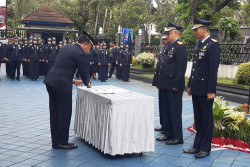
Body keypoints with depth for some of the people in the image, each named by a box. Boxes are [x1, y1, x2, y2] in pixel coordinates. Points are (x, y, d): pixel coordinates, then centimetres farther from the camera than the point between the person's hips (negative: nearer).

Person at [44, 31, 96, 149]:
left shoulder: (65, 48, 16)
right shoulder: (81, 54, -10)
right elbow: (84, 72, -2)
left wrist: (72, 81, 28)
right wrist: (87, 84, 18)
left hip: (50, 81, 9)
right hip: (61, 84, -9)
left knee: (54, 112, 14)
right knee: (65, 113, 2)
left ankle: (55, 141, 24)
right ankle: (61, 142, 9)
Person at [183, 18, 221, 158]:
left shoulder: (213, 45, -12)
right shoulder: (199, 44, 15)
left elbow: (213, 69, -17)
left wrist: (211, 90, -19)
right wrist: (190, 85, 18)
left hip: (205, 89, -8)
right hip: (196, 89, 9)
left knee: (207, 119, 3)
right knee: (198, 119, 15)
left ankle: (205, 148, 12)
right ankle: (197, 146, 24)